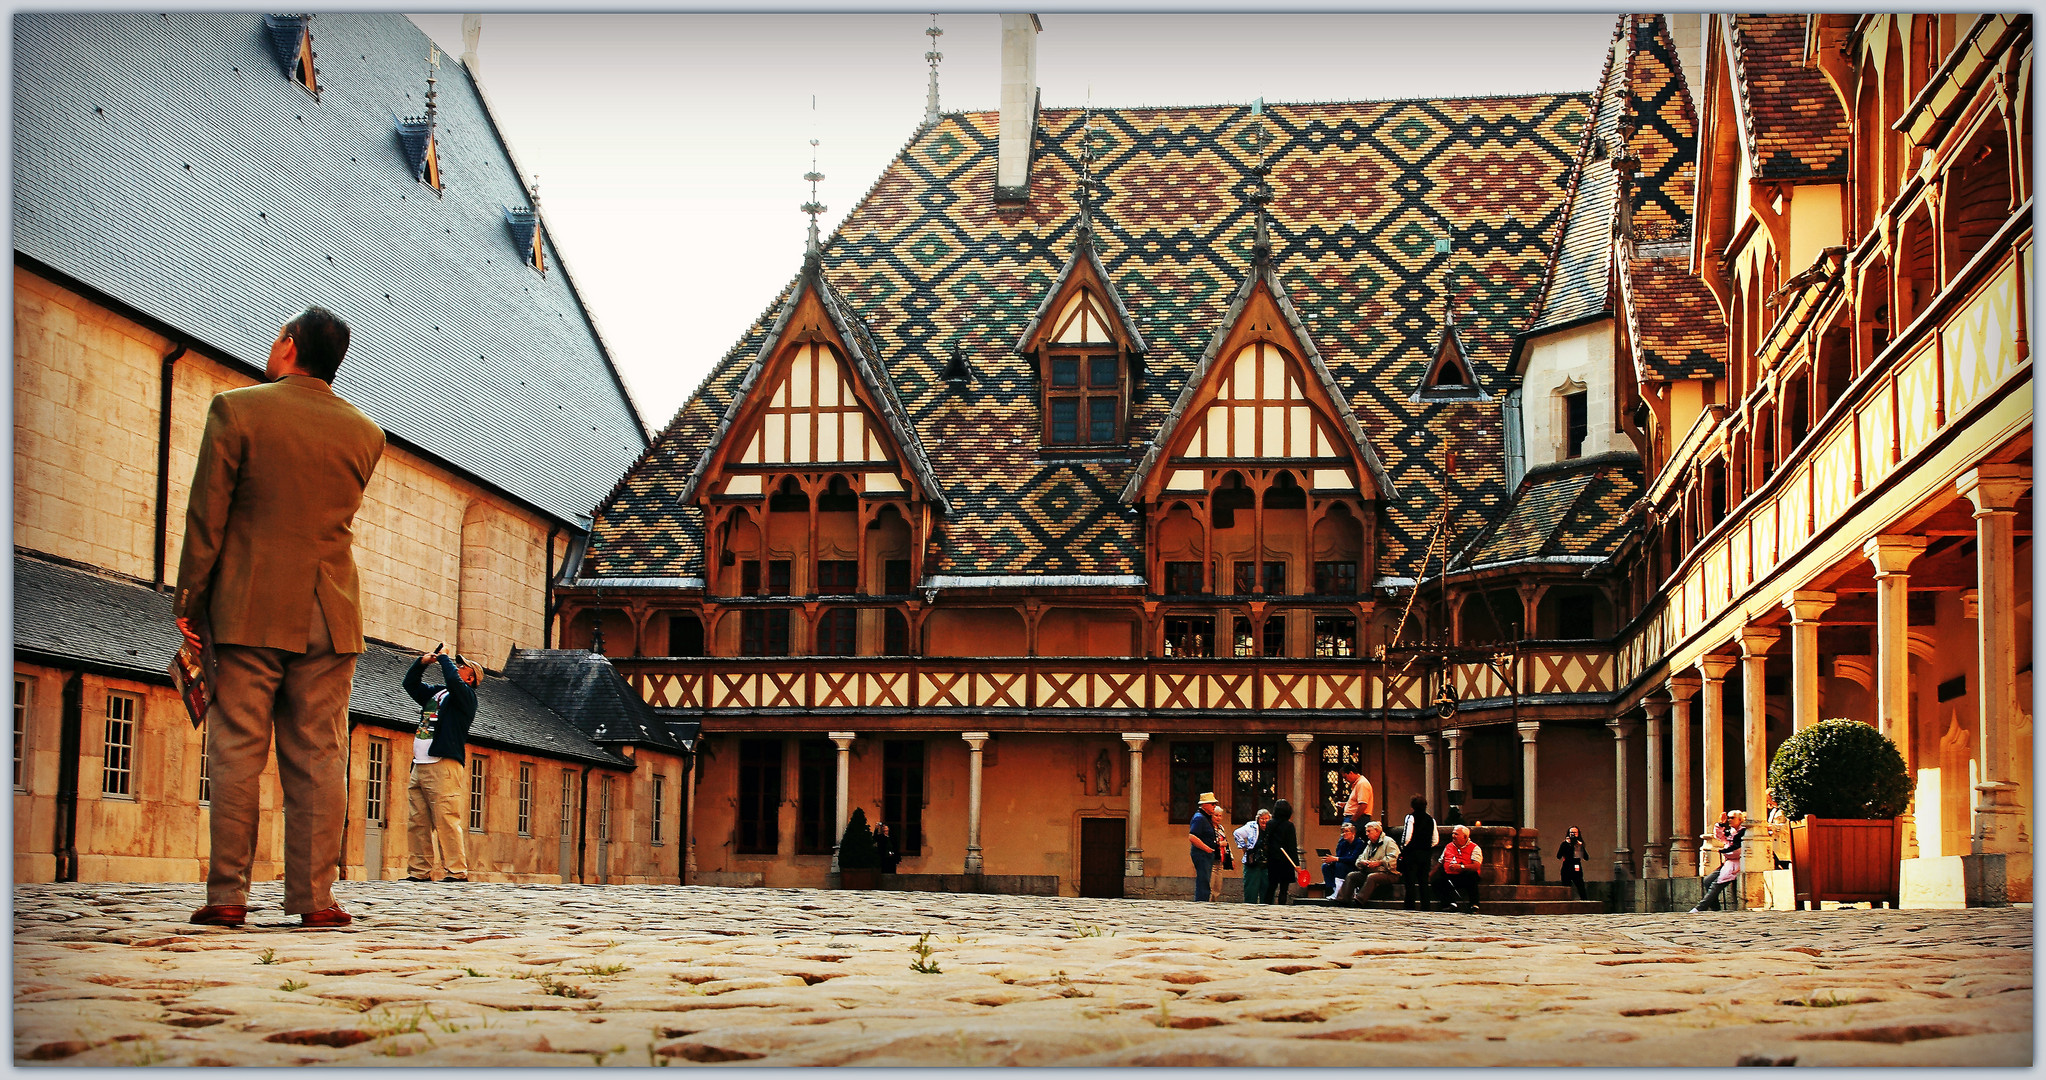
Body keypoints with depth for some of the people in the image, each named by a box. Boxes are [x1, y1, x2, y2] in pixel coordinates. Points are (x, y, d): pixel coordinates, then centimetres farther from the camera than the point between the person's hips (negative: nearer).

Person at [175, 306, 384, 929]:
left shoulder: (235, 409, -4)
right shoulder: (364, 434, 6)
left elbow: (206, 518, -5)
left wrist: (189, 602, 1)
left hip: (249, 609, -2)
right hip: (329, 615, 2)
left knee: (237, 753, 1)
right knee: (318, 758, 3)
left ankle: (227, 895, 1)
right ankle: (314, 896, 1)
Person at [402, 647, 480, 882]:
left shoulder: (466, 695, 1)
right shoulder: (434, 693, 24)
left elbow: (453, 680, -18)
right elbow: (410, 684, 33)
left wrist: (443, 658, -1)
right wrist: (422, 662, 17)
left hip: (444, 765, -8)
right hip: (419, 765, 8)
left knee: (446, 819, -14)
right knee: (417, 822, 5)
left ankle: (456, 870, -13)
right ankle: (419, 871, 8)